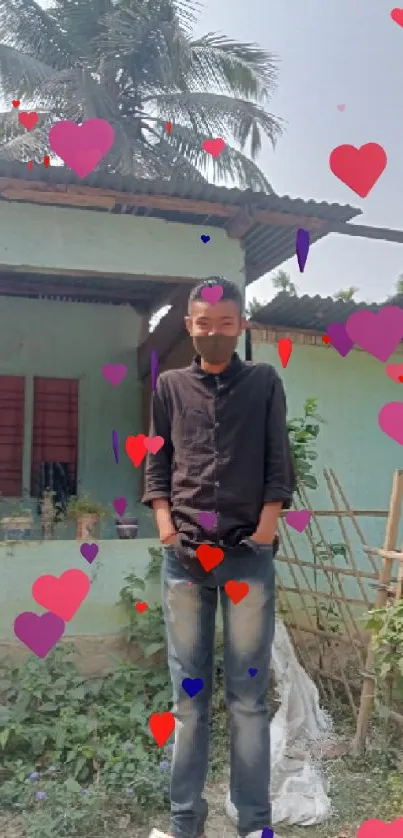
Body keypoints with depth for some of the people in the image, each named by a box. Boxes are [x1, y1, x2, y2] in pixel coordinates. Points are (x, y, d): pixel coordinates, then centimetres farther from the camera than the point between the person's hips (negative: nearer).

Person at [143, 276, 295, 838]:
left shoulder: (265, 383, 9)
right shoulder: (170, 387, 11)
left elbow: (278, 463, 5)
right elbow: (156, 463, 10)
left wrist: (267, 528, -6)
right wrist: (166, 527, -2)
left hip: (249, 554, -1)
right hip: (183, 555, 1)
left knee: (248, 695, 3)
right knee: (189, 694, 6)